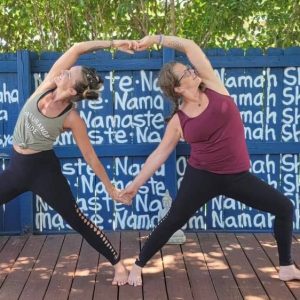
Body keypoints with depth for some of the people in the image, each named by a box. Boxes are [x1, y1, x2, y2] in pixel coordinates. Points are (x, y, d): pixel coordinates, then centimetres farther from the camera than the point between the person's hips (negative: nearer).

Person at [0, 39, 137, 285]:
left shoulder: (72, 119, -20)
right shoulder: (47, 86, -9)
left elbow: (90, 156, -11)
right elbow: (76, 49, -15)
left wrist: (110, 188, -7)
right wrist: (111, 43, -15)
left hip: (44, 169, -6)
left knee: (78, 221, -1)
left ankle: (119, 265, 11)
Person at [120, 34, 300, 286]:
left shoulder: (212, 85, -3)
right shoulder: (178, 121, -5)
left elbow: (190, 46, -5)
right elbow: (159, 154, 2)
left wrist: (156, 38, -4)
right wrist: (136, 184, 2)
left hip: (237, 176, 3)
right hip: (202, 177, -2)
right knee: (172, 222, 0)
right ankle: (138, 266, 18)